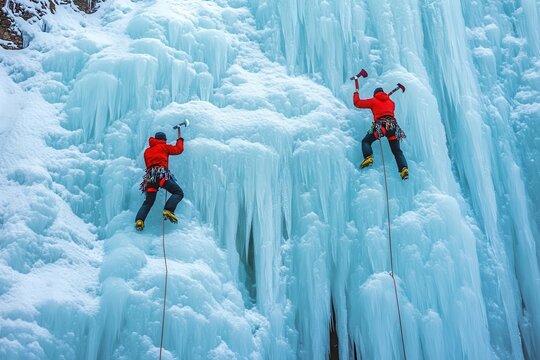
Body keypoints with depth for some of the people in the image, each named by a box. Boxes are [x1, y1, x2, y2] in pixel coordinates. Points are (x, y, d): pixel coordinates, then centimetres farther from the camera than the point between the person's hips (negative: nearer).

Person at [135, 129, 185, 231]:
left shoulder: (147, 151, 30)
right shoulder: (163, 147, 14)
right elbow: (178, 149, 22)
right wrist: (180, 139, 39)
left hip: (149, 176, 6)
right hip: (161, 174, -6)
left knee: (148, 201, 8)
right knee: (178, 193, -4)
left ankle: (139, 220, -14)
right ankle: (168, 211, -26)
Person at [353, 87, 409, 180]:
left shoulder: (373, 101, 17)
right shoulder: (391, 102, 28)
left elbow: (357, 103, 20)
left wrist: (356, 93, 39)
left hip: (380, 125, -3)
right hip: (393, 125, 4)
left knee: (366, 141, 12)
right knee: (397, 150, 6)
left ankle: (368, 158, -15)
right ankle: (404, 168, -13)